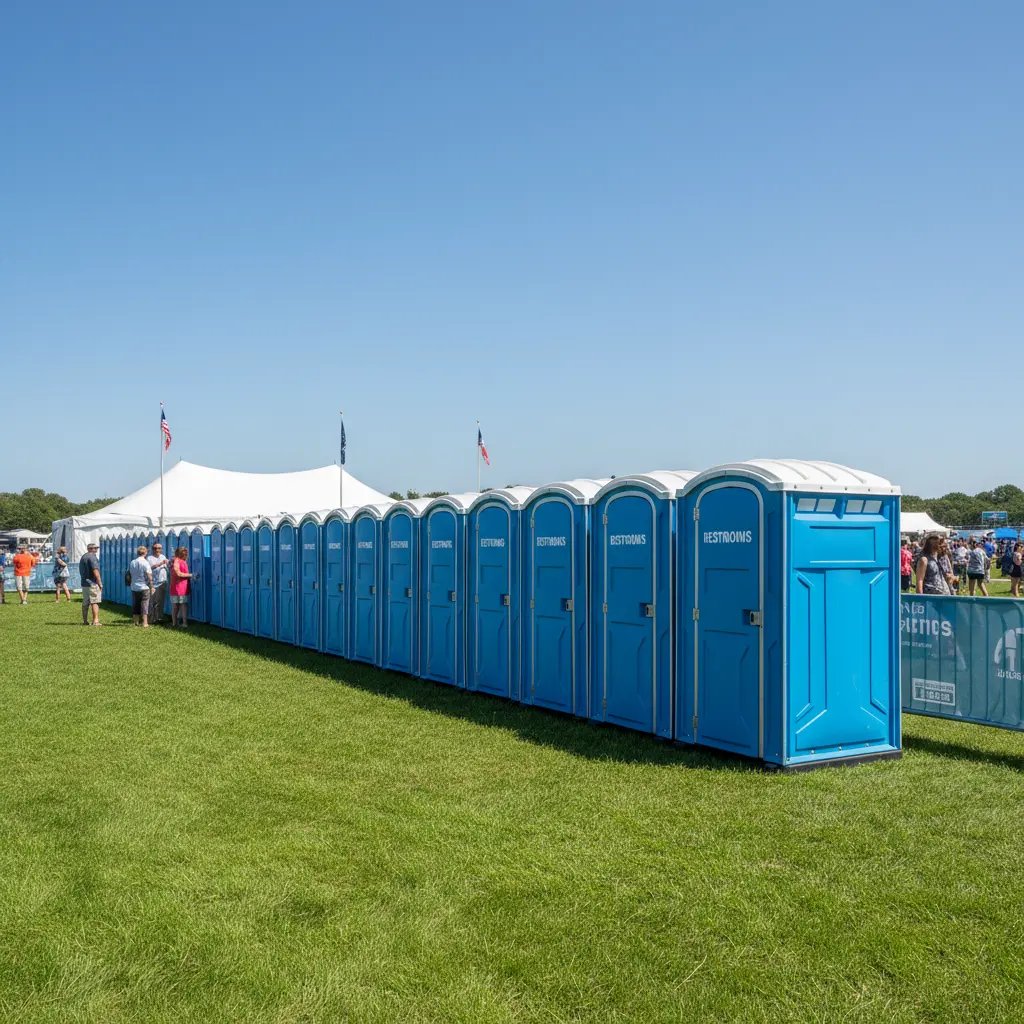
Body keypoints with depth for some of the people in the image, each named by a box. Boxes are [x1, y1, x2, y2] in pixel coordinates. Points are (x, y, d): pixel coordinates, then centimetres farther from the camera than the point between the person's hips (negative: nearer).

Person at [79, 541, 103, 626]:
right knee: (95, 602, -9)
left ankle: (85, 621, 16)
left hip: (84, 583, 9)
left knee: (85, 603, 12)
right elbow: (95, 571, -18)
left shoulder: (83, 557, 17)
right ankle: (95, 621, -14)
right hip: (92, 584, -9)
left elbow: (81, 571, 23)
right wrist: (100, 583, -14)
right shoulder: (92, 557, -12)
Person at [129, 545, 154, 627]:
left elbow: (128, 575, 11)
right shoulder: (145, 562, -11)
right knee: (144, 605, -1)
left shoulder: (132, 563, 6)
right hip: (144, 587, -5)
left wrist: (130, 584, 21)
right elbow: (149, 576, -13)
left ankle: (135, 622, 19)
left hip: (134, 587, 5)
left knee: (135, 605, 13)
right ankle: (145, 623, -2)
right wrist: (151, 587, -6)